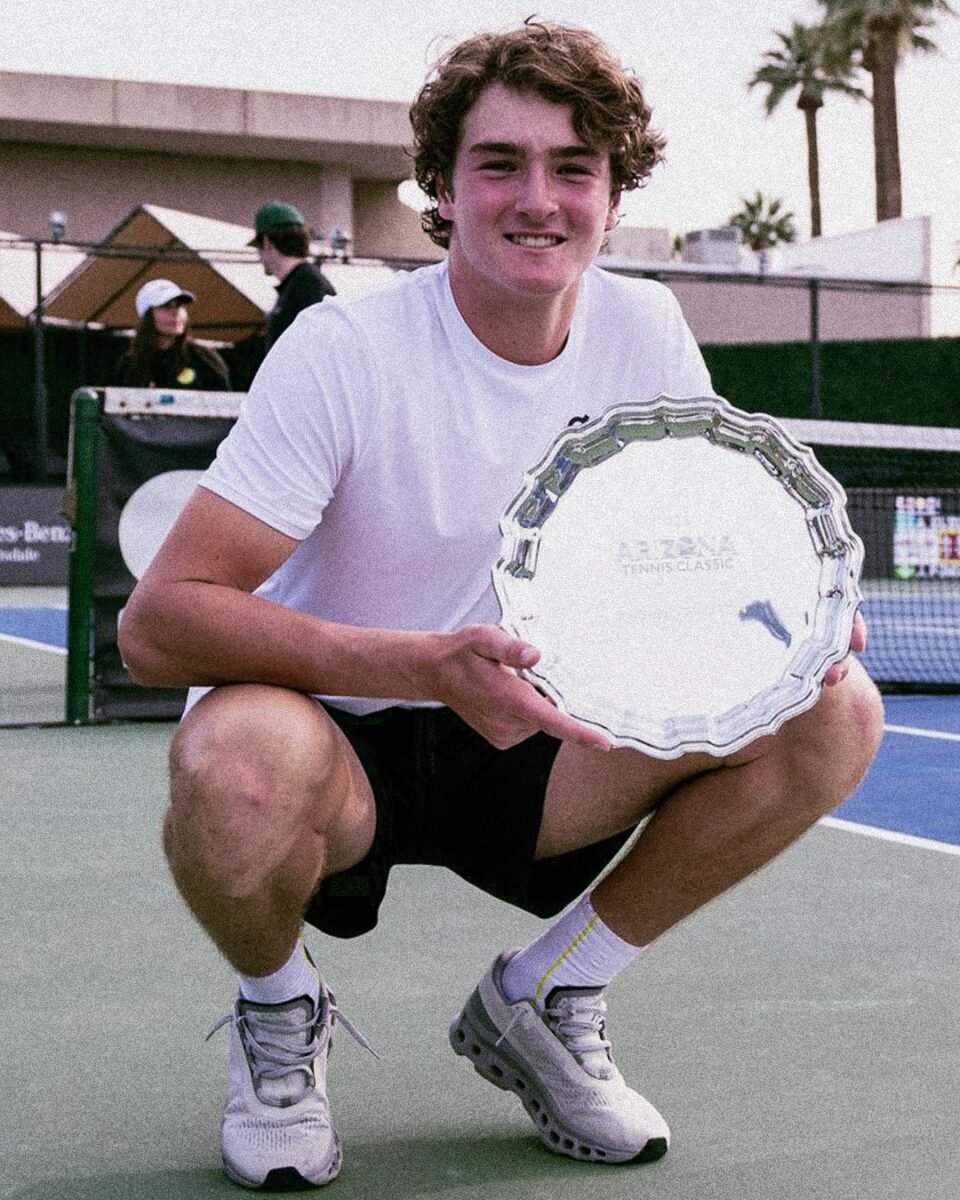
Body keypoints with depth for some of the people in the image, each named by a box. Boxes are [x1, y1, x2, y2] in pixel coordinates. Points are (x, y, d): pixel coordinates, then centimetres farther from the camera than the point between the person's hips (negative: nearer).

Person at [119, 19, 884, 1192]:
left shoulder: (646, 332, -4)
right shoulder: (344, 350, -19)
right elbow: (157, 620, -26)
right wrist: (433, 667, -40)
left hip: (533, 746, 5)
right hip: (338, 743, -4)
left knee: (832, 713, -17)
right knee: (237, 761, -40)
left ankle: (540, 1001, 2)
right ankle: (280, 1009, -2)